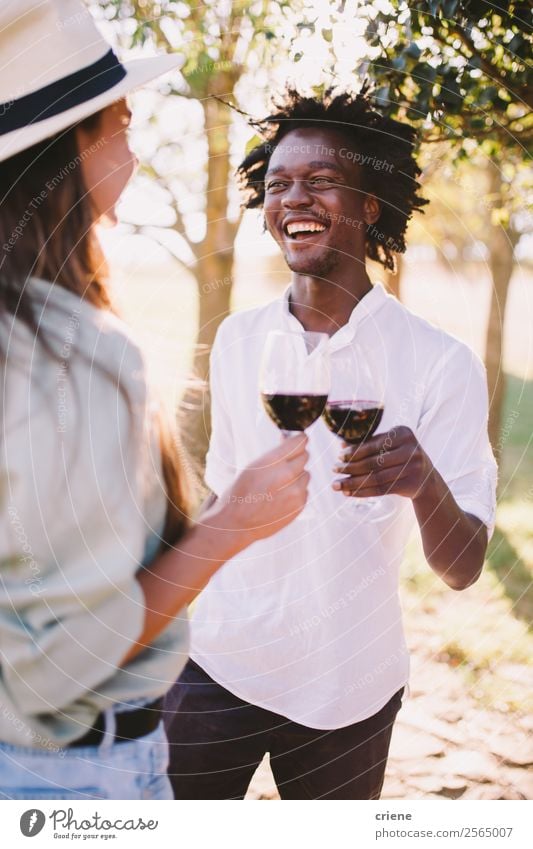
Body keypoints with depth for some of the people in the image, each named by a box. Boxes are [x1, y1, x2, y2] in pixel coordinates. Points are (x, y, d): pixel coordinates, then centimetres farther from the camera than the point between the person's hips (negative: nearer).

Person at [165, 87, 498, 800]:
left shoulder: (441, 364, -12)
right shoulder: (237, 339, 0)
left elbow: (462, 569, -14)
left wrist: (424, 479, -33)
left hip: (346, 690, -2)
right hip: (217, 667, 2)